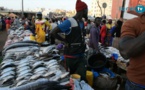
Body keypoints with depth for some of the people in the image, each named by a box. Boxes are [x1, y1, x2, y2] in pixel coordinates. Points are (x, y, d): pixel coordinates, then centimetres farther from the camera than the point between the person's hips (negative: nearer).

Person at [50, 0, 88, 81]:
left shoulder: (82, 22, 9)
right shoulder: (70, 22, -16)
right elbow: (53, 32, -18)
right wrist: (66, 41, -13)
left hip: (81, 55, 6)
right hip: (71, 56, -6)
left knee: (83, 77, 2)